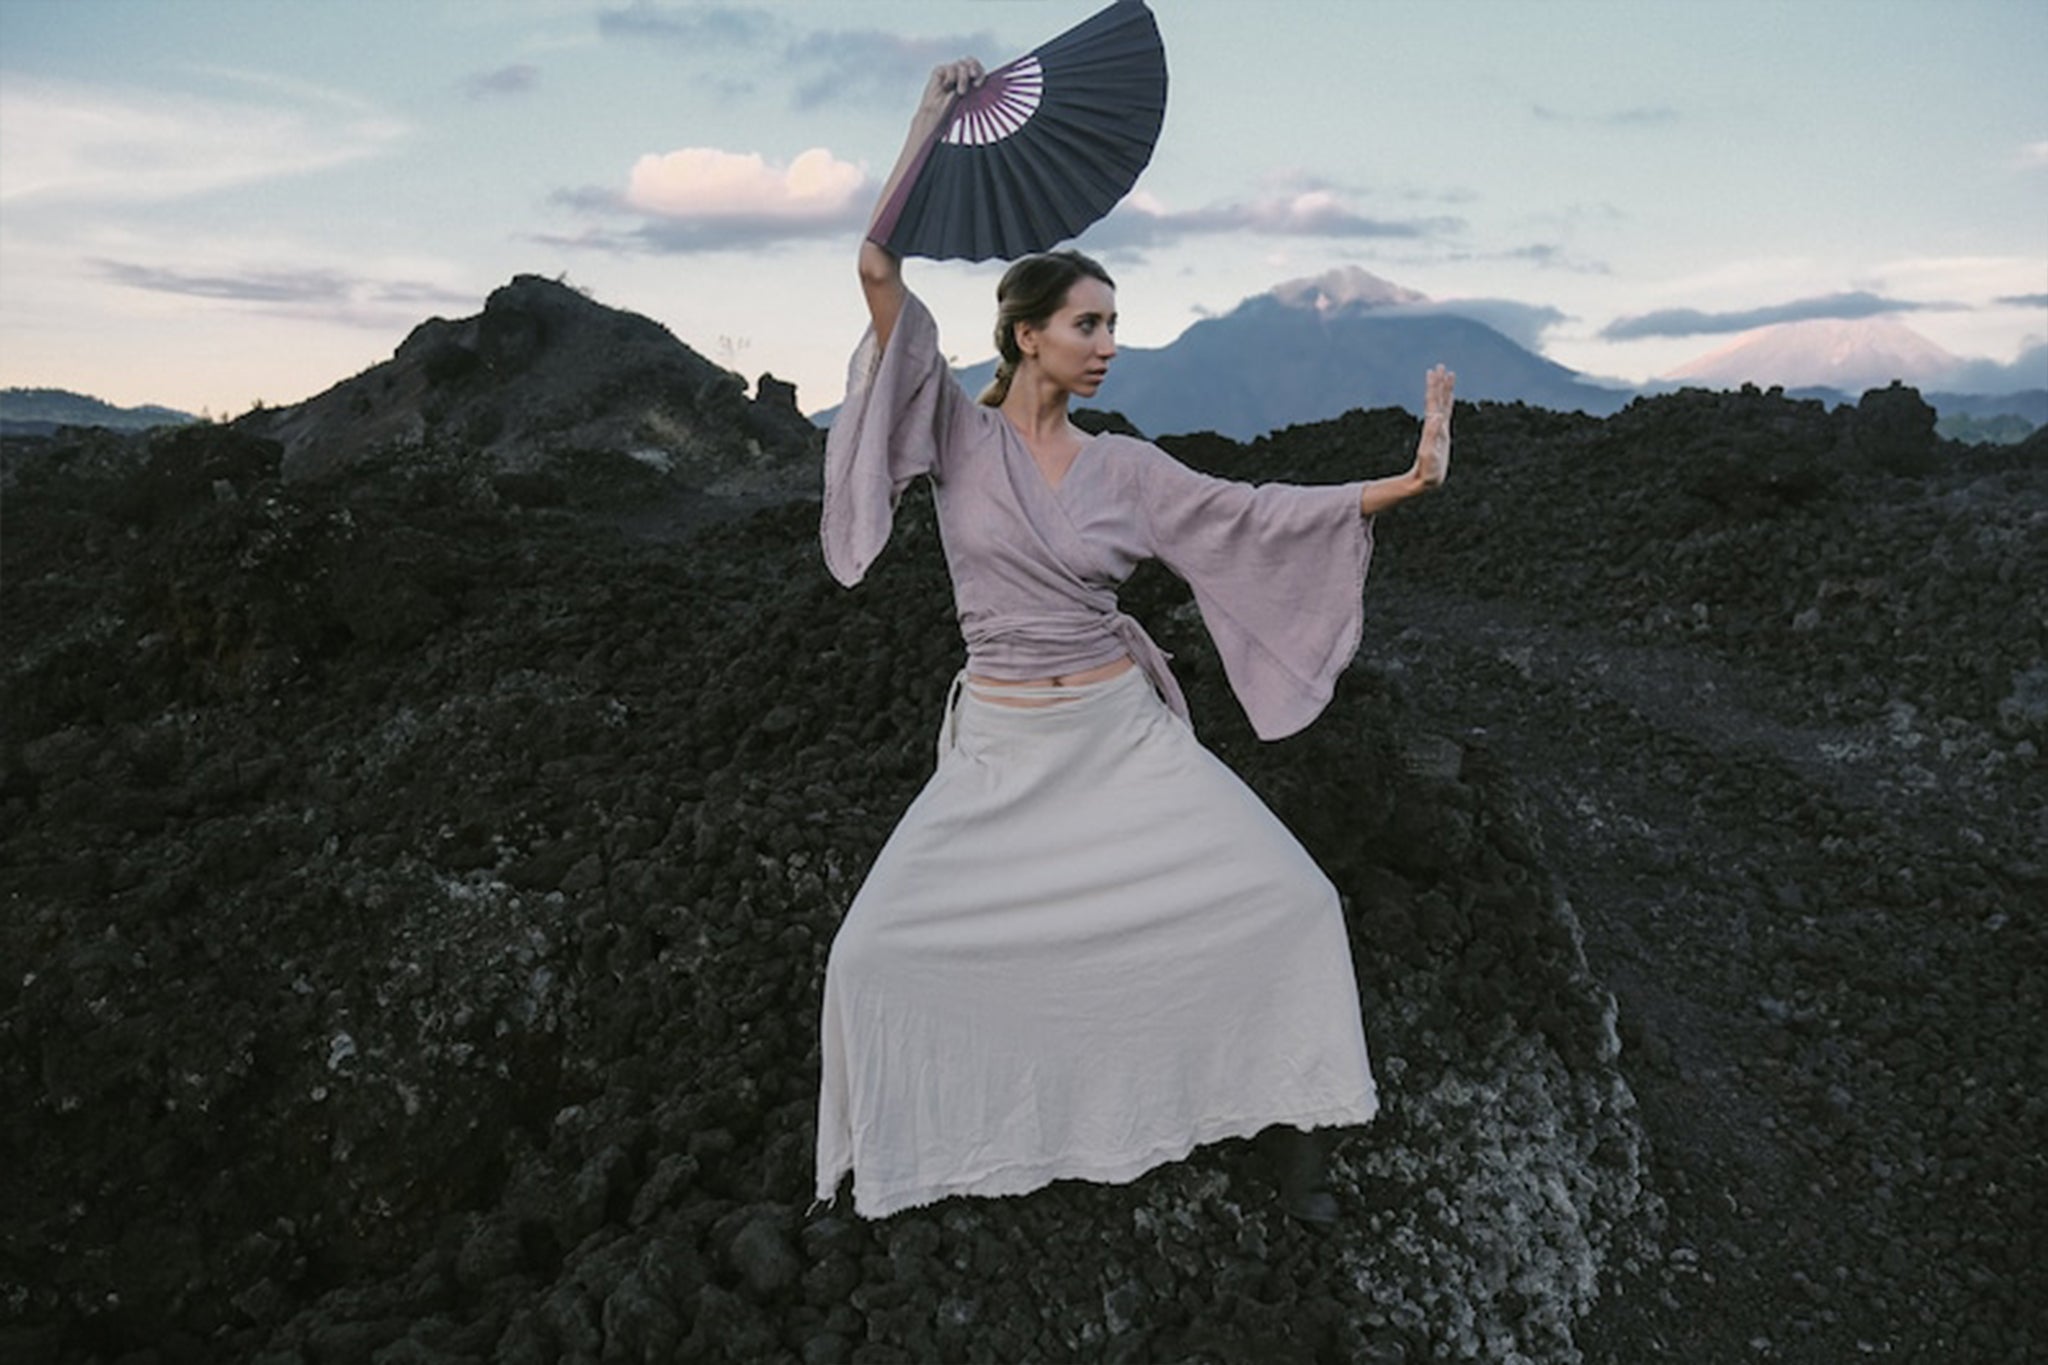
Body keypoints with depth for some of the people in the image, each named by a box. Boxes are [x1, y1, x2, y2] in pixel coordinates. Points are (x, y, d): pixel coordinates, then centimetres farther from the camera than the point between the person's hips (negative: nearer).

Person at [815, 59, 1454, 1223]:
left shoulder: (1123, 468, 3)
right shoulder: (960, 435, -4)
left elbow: (1257, 514, 0)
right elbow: (880, 272, -13)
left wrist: (1409, 477, -6)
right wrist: (933, 117, -12)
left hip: (1128, 735, 2)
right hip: (1000, 750, -1)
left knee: (1291, 900, -7)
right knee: (878, 950, -5)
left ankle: (1286, 1119, 14)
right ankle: (887, 1142, 24)